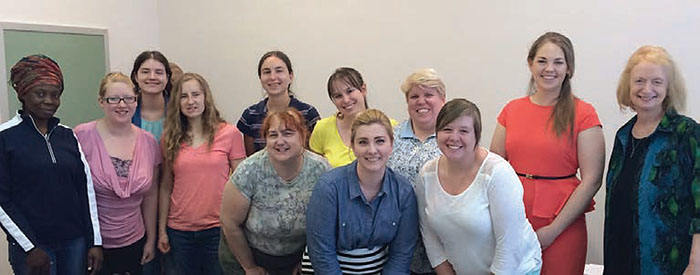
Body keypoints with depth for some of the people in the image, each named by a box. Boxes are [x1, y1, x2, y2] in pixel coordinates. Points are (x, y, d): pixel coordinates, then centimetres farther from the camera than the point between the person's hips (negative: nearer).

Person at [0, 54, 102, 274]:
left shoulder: (67, 135, 7)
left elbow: (86, 187, 6)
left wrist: (95, 242, 2)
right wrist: (30, 248, -11)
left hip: (76, 242, 4)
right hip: (32, 249, -4)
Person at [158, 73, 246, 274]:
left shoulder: (229, 134, -4)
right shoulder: (170, 139, 5)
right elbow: (166, 187, 8)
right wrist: (162, 230, 7)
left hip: (218, 228, -2)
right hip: (179, 231, 3)